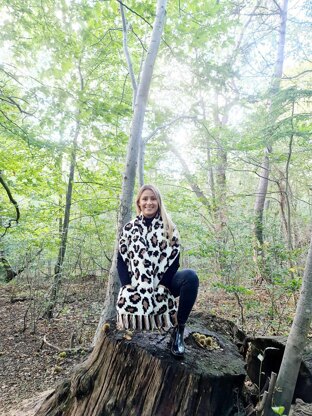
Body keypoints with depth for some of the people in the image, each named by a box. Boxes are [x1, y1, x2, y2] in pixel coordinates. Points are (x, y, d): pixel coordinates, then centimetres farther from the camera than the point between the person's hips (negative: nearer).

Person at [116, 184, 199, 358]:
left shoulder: (169, 229, 5)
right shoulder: (129, 228, 8)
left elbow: (174, 261, -2)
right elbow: (121, 261, 4)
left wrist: (160, 286, -14)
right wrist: (128, 286, -10)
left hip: (163, 283, 0)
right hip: (136, 286, 1)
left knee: (190, 277, -30)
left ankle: (179, 329, -15)